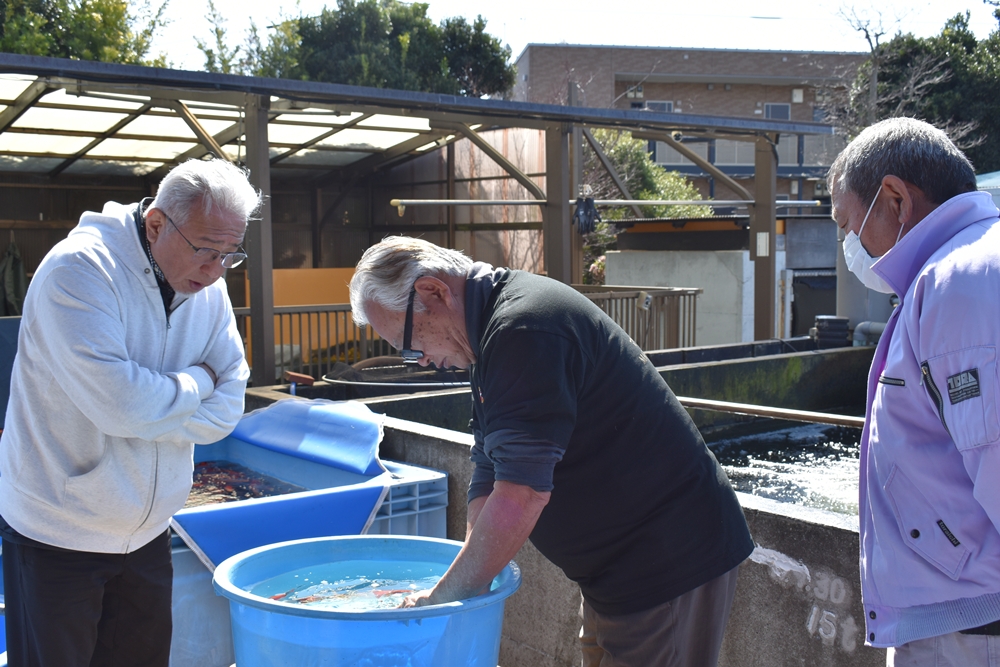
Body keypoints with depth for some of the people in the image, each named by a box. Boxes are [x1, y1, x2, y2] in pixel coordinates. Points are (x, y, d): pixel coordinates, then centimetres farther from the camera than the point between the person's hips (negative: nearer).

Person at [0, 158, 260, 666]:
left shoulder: (209, 287, -2)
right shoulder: (80, 269, -21)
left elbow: (225, 410, -5)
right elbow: (120, 404, -31)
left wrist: (148, 412, -19)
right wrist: (197, 382, -14)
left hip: (147, 536, 6)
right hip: (57, 535, -6)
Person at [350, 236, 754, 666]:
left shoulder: (523, 332, -24)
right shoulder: (493, 331, 9)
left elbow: (520, 499, -28)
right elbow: (489, 484, 8)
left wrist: (441, 599, -17)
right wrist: (459, 592, 0)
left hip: (668, 564, -10)